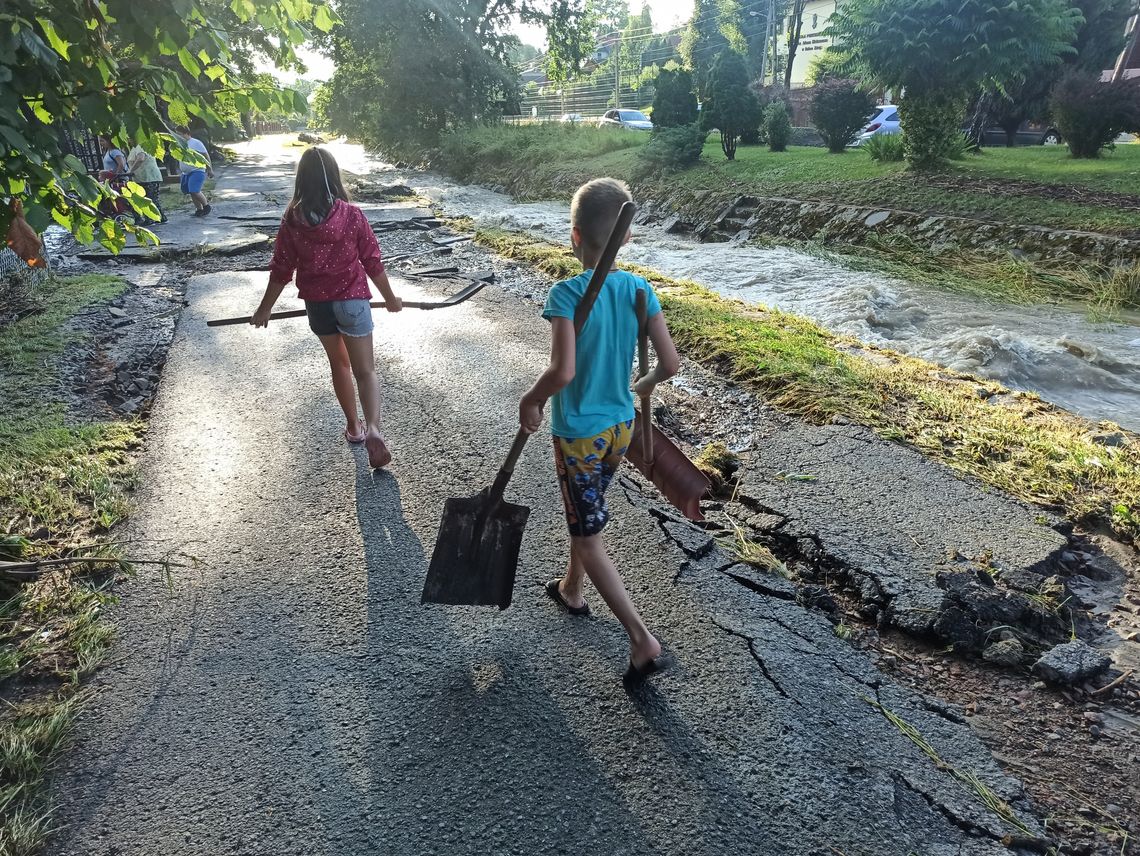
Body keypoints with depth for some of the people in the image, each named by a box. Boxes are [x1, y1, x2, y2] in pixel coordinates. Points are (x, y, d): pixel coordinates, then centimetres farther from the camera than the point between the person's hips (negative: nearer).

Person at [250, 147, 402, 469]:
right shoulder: (352, 215, -11)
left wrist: (265, 310, 11)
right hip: (352, 300, -2)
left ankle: (354, 426, 30)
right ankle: (373, 429, -22)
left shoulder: (292, 221, -5)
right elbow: (373, 262, -5)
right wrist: (390, 298, 9)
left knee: (339, 362, 21)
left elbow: (280, 269, -1)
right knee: (365, 369, 0)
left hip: (316, 304, 3)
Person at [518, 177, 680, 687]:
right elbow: (669, 363, -6)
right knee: (585, 516, 27)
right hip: (621, 428, 6)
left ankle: (643, 641, 3)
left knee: (589, 538, 6)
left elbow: (563, 371, -31)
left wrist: (530, 402, -12)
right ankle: (570, 589, 49)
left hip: (578, 435, -6)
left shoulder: (566, 293, -21)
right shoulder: (639, 290, -6)